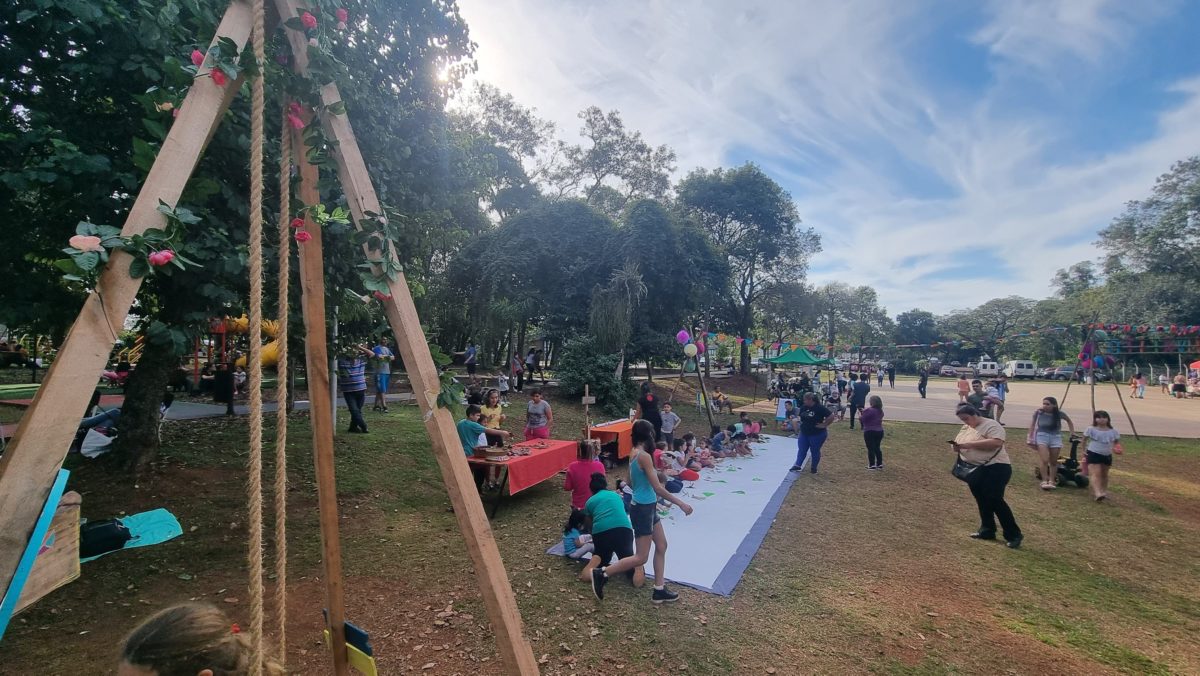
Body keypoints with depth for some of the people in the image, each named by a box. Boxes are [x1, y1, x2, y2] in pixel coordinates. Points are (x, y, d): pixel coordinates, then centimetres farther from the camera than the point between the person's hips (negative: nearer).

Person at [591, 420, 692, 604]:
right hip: (643, 509, -10)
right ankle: (602, 574, 7)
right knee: (641, 558, 0)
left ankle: (659, 590, 26)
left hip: (647, 507, 10)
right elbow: (657, 487, -23)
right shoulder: (644, 456, -24)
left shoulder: (634, 454, 5)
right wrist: (681, 504, -15)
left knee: (662, 546, 17)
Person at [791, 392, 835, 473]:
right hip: (804, 433, 6)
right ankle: (798, 465, 6)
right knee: (801, 450, 4)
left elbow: (831, 417, -19)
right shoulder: (803, 407, 0)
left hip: (817, 434, -6)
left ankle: (814, 468, 22)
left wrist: (824, 425, -16)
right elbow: (801, 417, 20)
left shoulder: (819, 408, -19)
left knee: (815, 451, 8)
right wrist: (801, 423, 6)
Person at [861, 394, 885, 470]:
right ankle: (879, 464, 20)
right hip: (879, 431, 7)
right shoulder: (880, 411, 8)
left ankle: (872, 465, 2)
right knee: (877, 448, 16)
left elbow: (862, 419, -16)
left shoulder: (869, 410, -19)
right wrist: (865, 411, 14)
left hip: (870, 432, -7)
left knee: (871, 449, 0)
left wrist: (860, 416, 6)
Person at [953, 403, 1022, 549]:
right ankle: (987, 530, 24)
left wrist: (970, 444, -28)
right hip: (975, 470, 8)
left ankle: (1014, 535, 0)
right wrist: (956, 446, -8)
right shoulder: (965, 428, 12)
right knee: (982, 501, 13)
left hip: (995, 468, -8)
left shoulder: (991, 425, -13)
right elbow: (958, 442, 17)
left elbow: (997, 442, -28)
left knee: (994, 500, -11)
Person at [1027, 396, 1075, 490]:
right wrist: (1031, 439, 0)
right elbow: (1032, 425, 0)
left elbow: (1069, 421, 16)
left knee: (1053, 462, 9)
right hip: (1042, 436, -2)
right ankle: (1044, 481, -9)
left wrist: (1073, 433, 13)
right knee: (1044, 460, -13)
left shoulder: (1059, 413, -5)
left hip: (1055, 437, 3)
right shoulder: (1038, 412, -10)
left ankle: (1051, 481, 18)